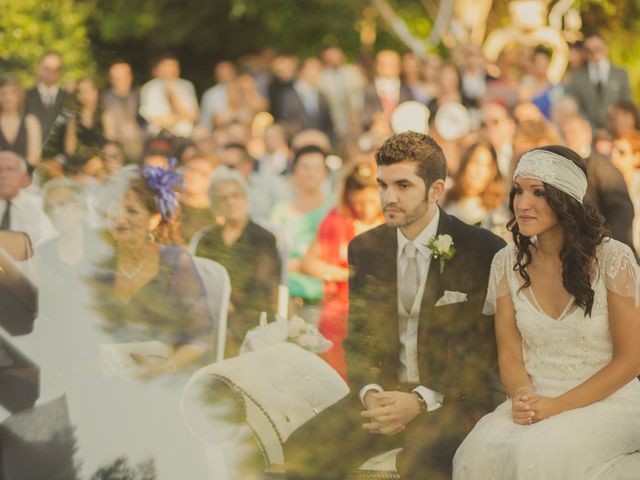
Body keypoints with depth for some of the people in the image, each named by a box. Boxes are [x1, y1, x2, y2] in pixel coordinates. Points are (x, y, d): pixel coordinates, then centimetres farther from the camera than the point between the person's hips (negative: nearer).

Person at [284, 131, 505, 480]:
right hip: (383, 393, 5)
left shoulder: (482, 251, -8)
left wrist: (421, 400, -19)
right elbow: (358, 338, 12)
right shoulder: (365, 249, 9)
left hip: (451, 397, -5)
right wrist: (370, 393, -9)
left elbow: (487, 350, -8)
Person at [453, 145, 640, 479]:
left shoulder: (613, 259, -10)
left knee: (537, 453, -34)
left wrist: (558, 406, -15)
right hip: (536, 399, 3)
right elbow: (509, 353, 7)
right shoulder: (507, 263, 3)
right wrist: (523, 397, -15)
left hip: (606, 401, -3)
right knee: (479, 452, -29)